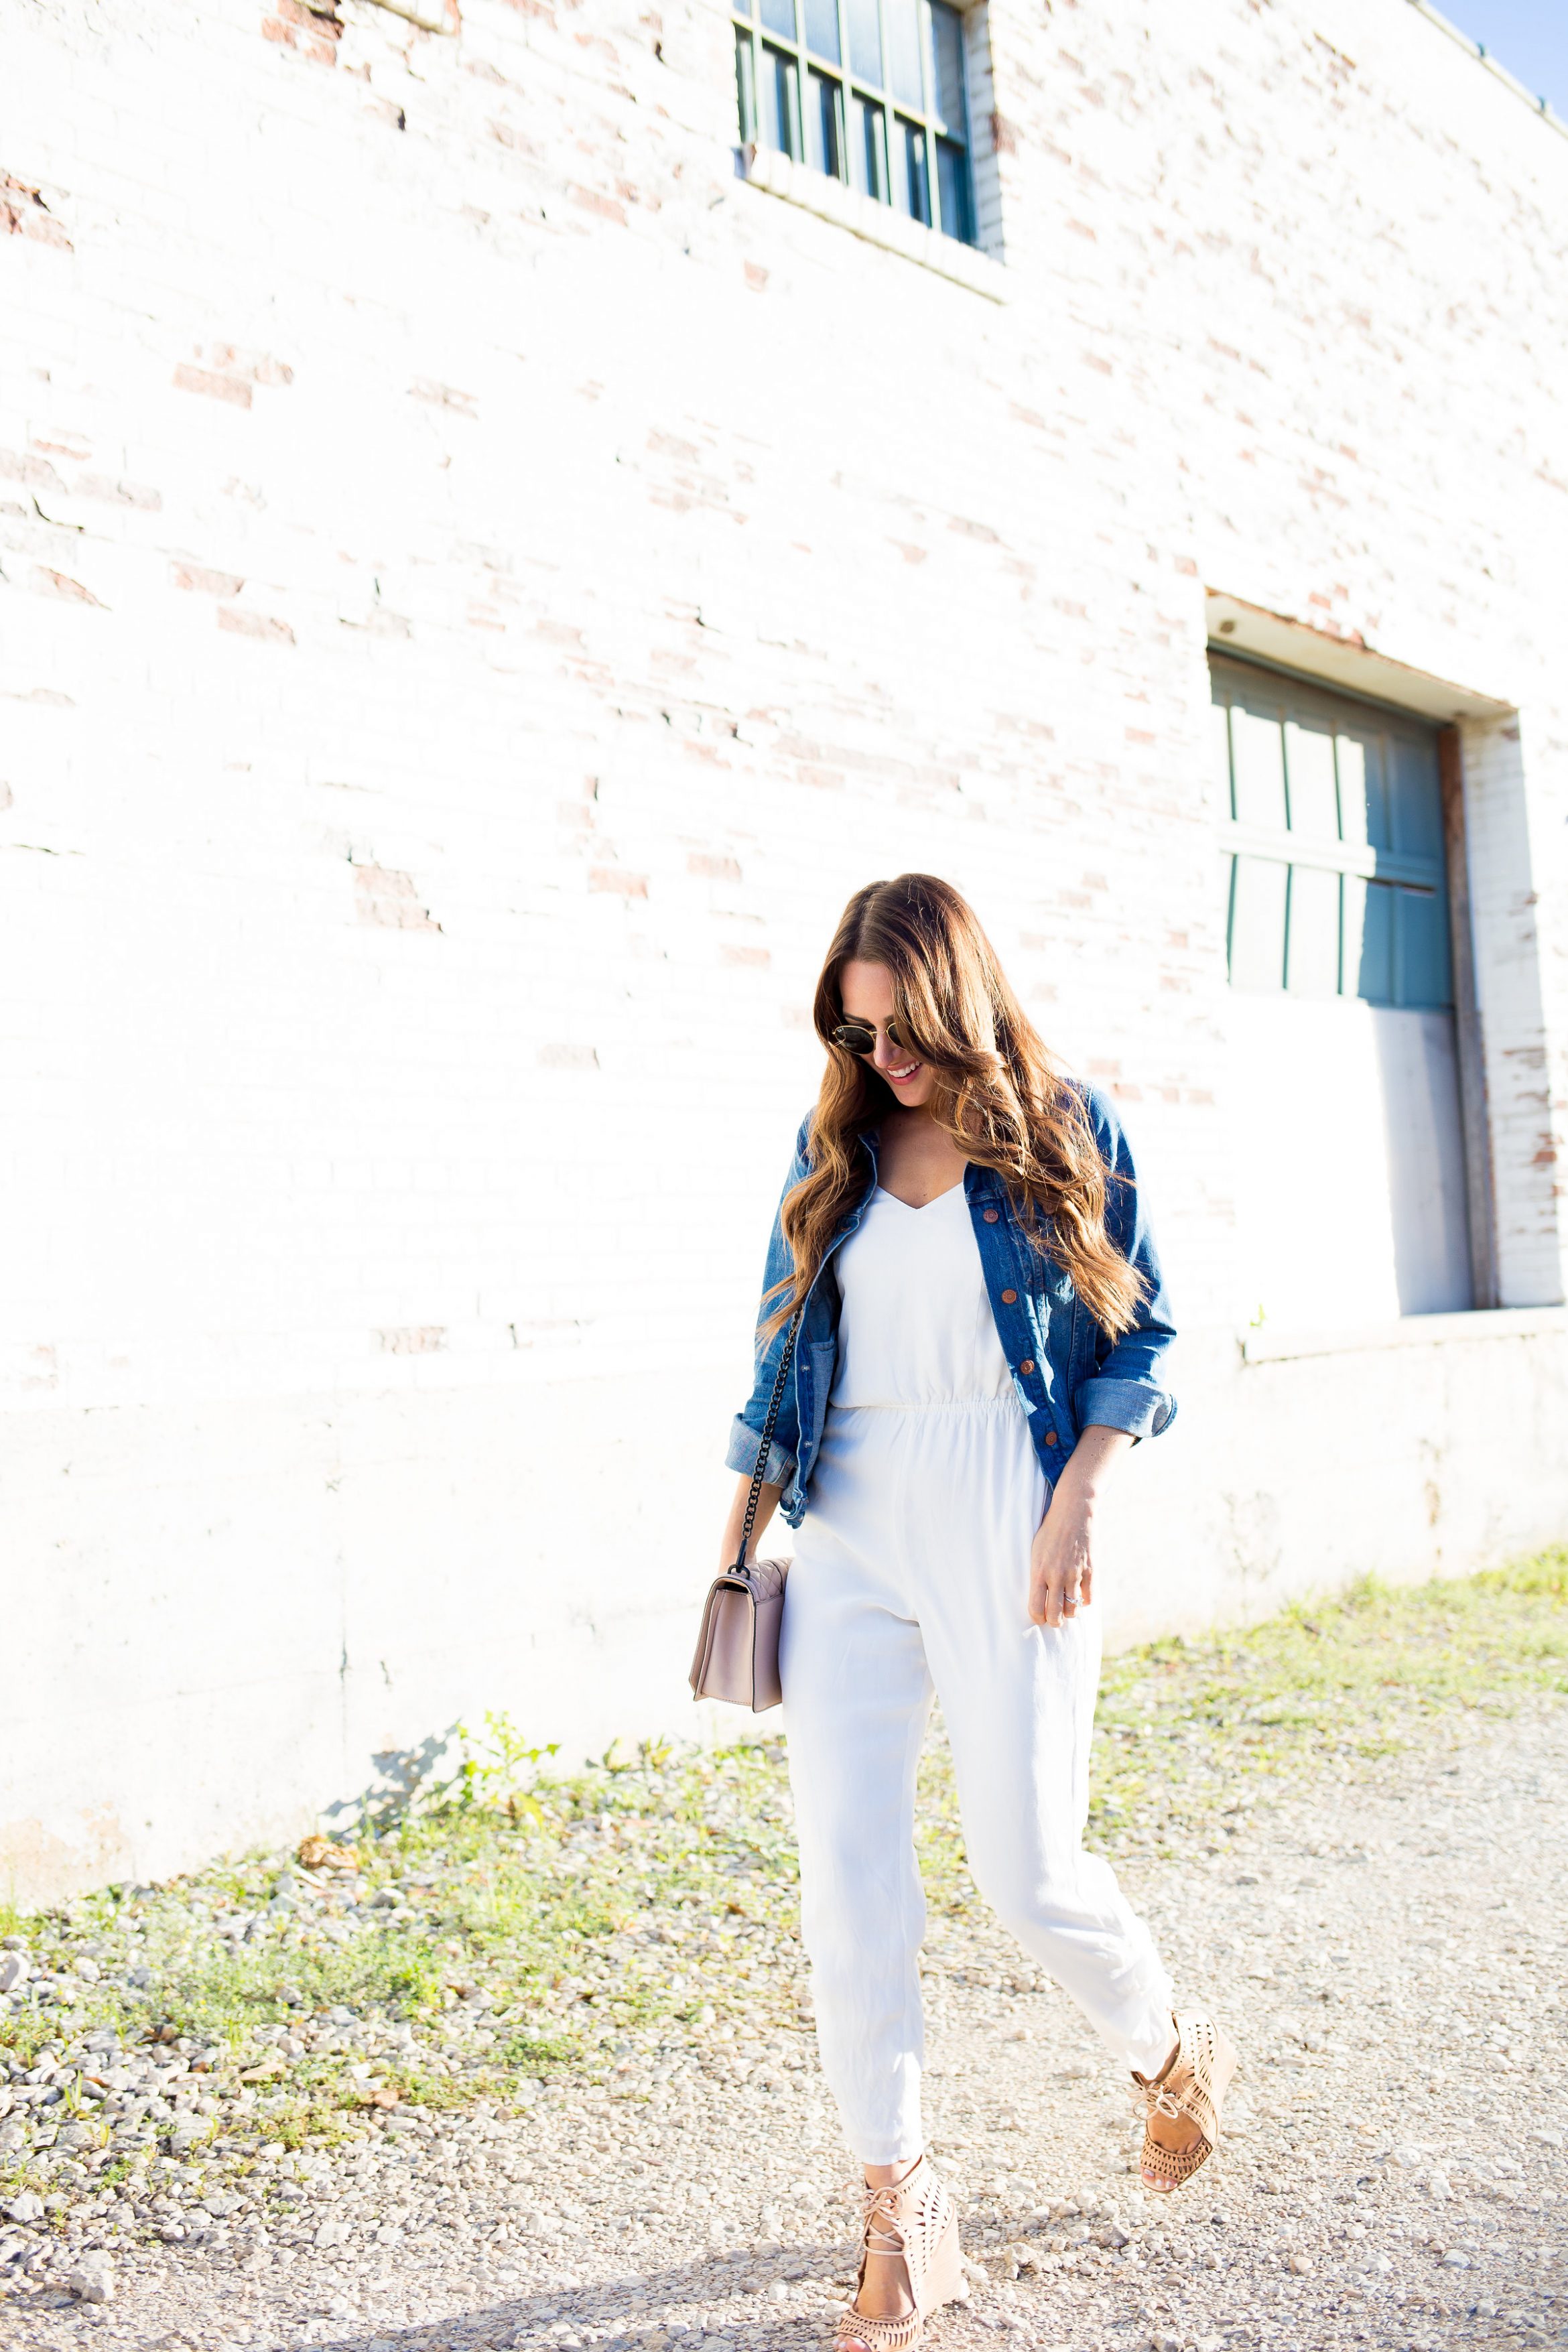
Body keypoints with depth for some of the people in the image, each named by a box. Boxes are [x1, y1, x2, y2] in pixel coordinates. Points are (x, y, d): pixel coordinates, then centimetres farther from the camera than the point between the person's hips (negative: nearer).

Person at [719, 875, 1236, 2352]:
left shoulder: (1067, 1129, 0)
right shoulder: (832, 1146, 10)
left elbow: (1140, 1333, 1)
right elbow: (785, 1346, 14)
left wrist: (1078, 1501, -11)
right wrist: (742, 1535, 12)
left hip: (1005, 1521, -3)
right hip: (851, 1525, 4)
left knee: (1027, 1865, 0)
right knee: (844, 1869, -2)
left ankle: (1175, 2059, 33)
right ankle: (898, 2219, 14)